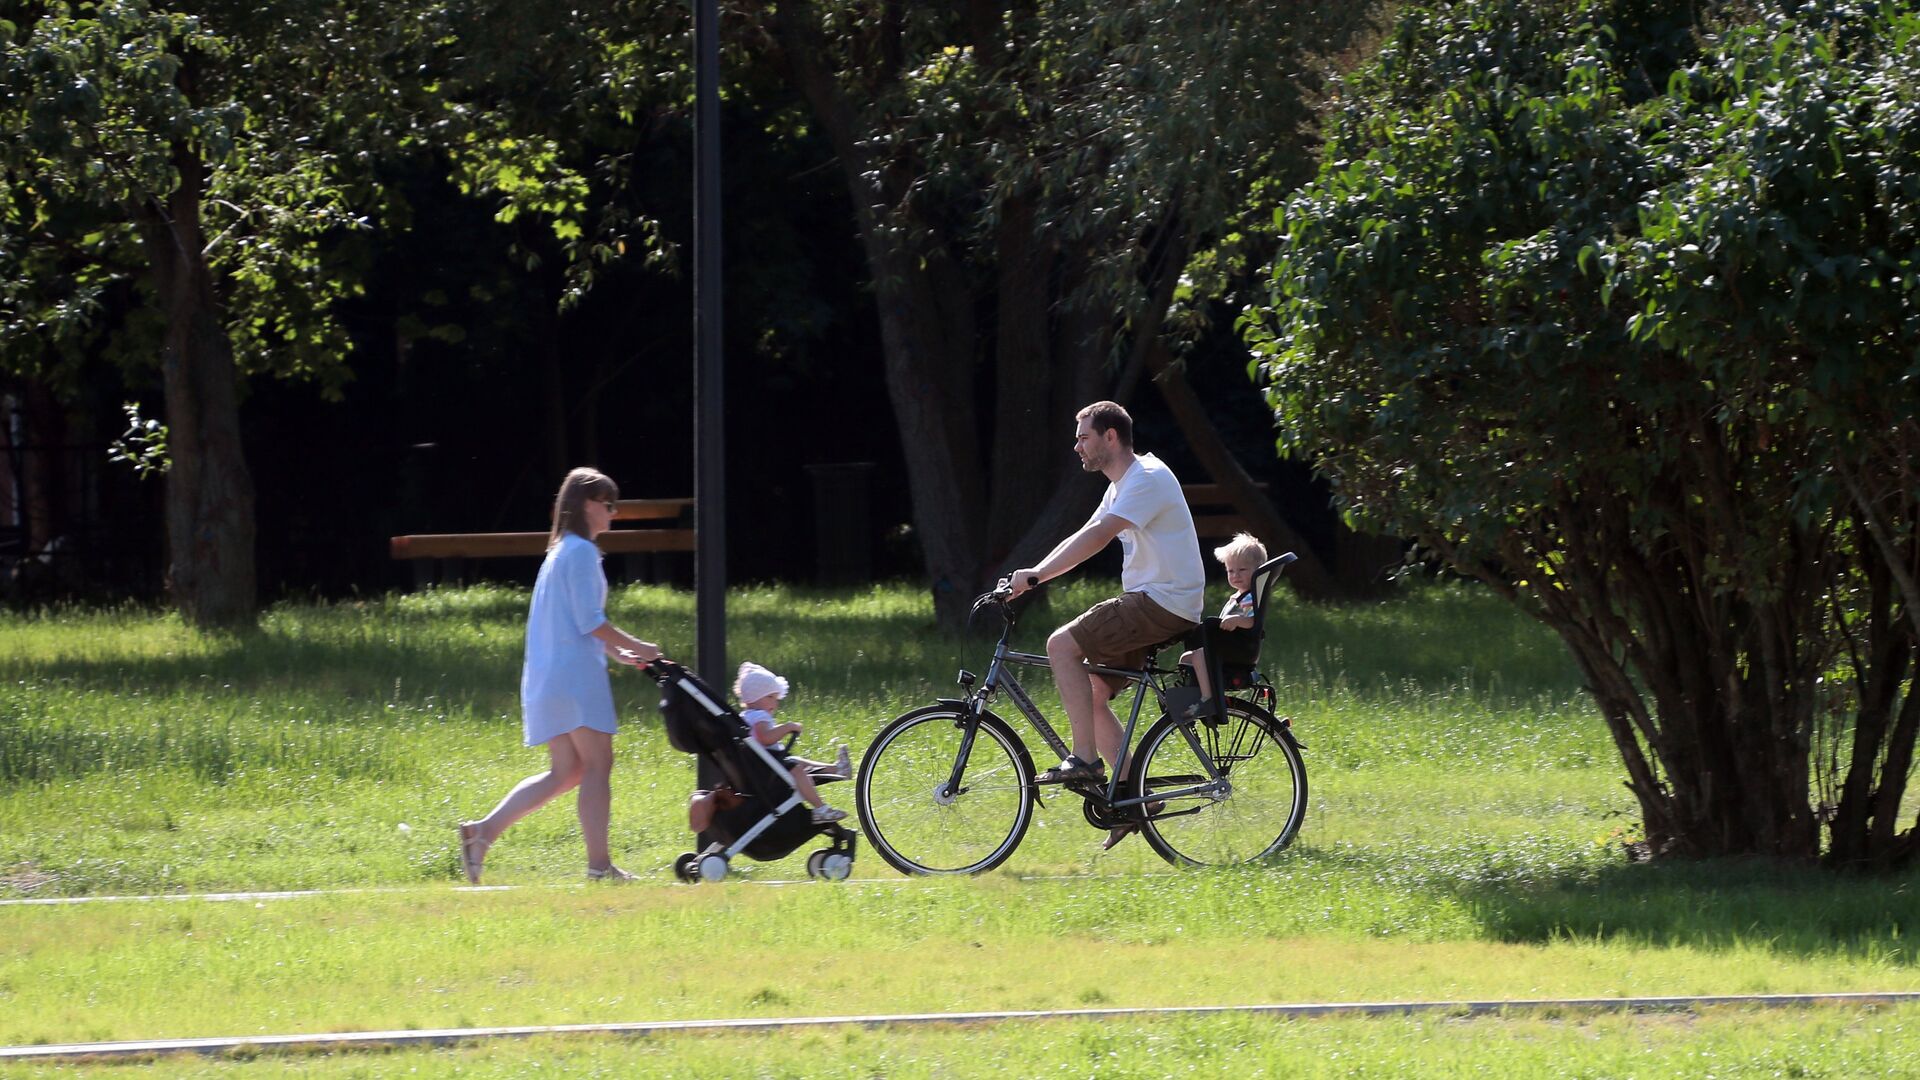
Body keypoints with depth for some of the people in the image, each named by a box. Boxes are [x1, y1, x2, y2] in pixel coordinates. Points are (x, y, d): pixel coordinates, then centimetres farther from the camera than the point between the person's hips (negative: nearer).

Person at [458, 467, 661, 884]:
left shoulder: (560, 552, 20)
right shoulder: (581, 552, -10)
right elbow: (590, 622, -16)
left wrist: (618, 653, 20)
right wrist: (637, 647, -7)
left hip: (550, 677, 10)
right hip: (576, 675, -10)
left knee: (565, 772, 9)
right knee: (597, 765, -6)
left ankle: (484, 830, 0)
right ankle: (599, 864, -8)